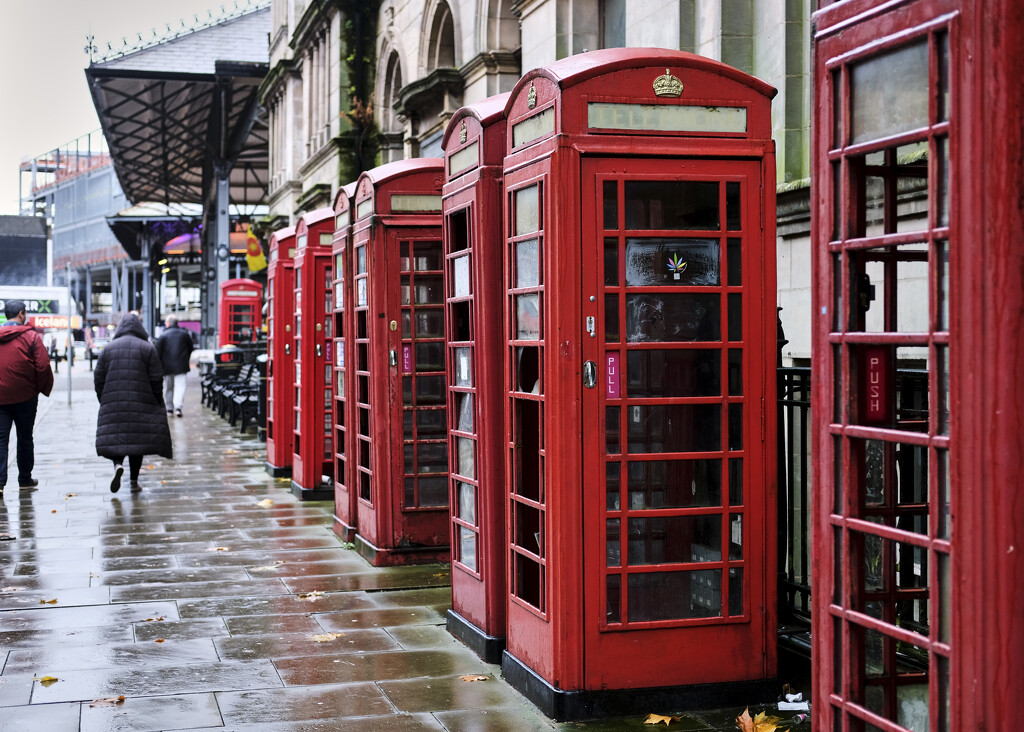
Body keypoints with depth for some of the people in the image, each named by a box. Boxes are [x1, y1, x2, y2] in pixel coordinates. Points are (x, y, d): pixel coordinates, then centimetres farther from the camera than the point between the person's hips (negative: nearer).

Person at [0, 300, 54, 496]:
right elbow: (43, 366, -10)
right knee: (25, 438, 11)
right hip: (25, 396, -2)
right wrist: (42, 389, 4)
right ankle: (25, 479, 19)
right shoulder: (31, 336, -6)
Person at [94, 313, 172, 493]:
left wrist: (103, 401, 15)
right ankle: (134, 482, 5)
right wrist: (158, 404, 5)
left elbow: (98, 379, 6)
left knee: (114, 438, 5)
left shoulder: (107, 348, 6)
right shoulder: (147, 348, 0)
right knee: (138, 438, 5)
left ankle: (118, 464, -25)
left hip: (113, 403, 1)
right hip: (141, 404, -1)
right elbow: (156, 379, -3)